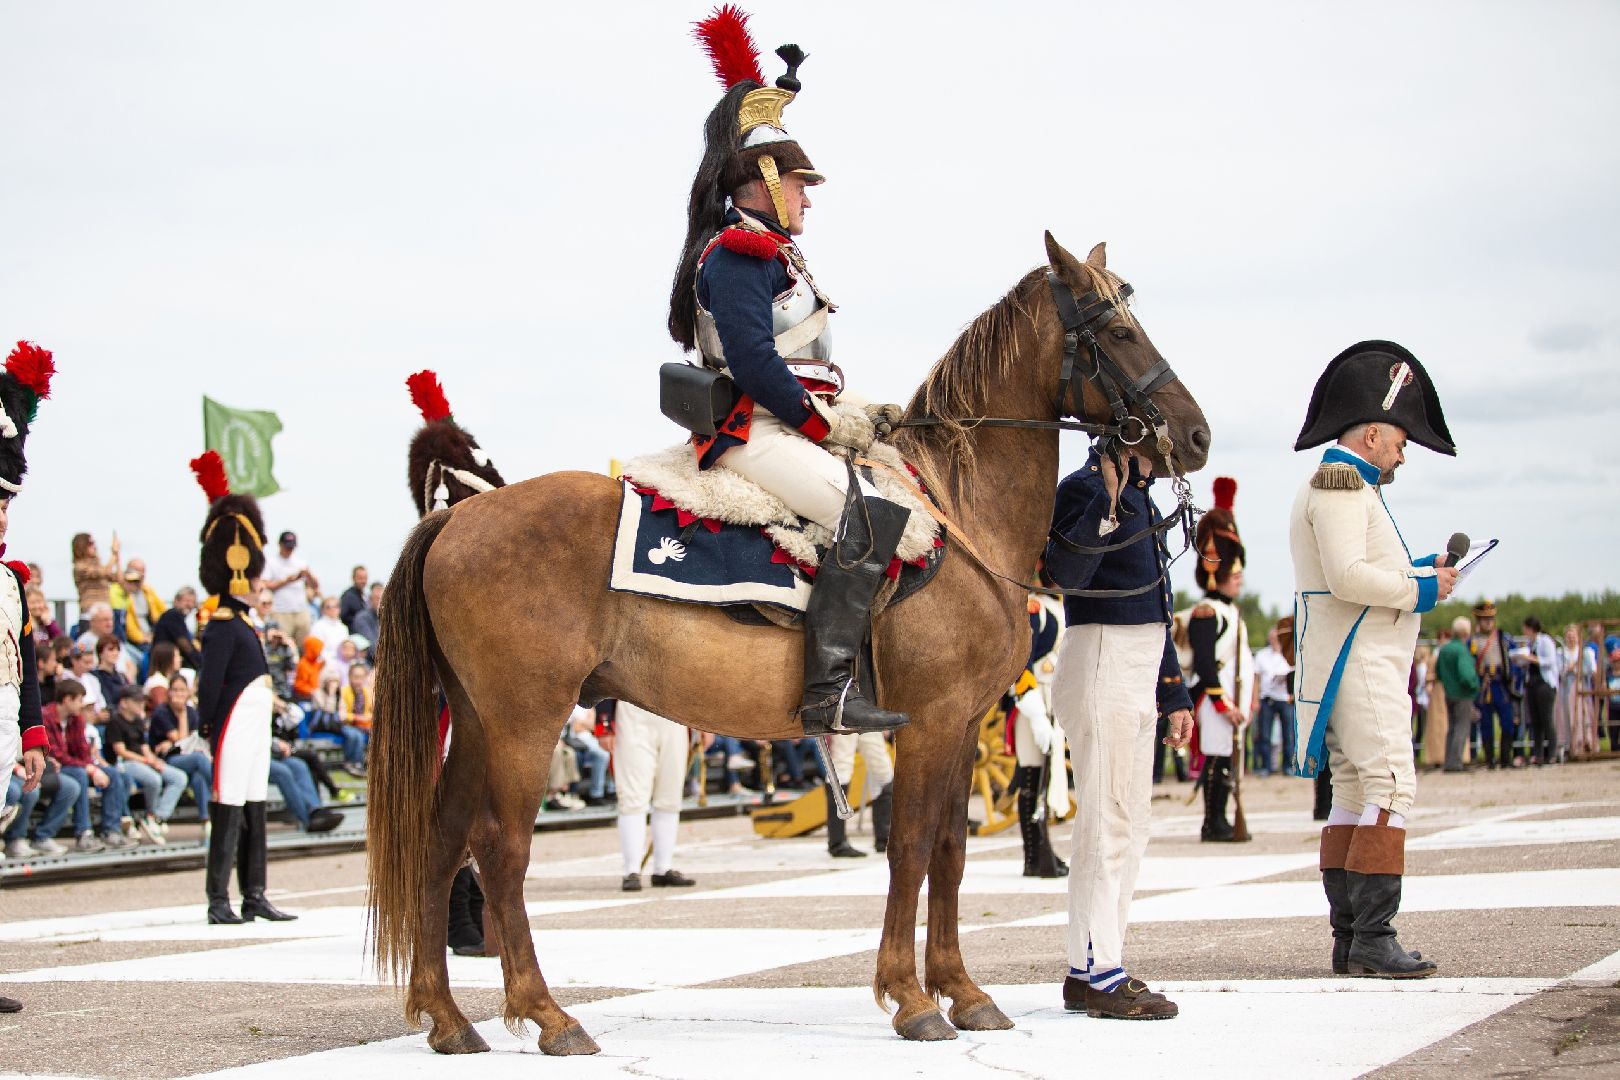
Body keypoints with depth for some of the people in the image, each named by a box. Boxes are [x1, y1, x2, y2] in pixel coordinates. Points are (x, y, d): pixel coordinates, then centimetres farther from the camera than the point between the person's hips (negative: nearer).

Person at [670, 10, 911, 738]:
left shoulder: (771, 256, 22)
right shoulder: (738, 256, -10)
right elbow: (753, 363, -21)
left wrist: (857, 411, 11)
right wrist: (827, 421, -15)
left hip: (784, 427, 11)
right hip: (753, 433, -11)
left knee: (901, 495, 17)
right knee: (870, 515, -29)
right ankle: (828, 690, -33)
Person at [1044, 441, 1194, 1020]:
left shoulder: (1141, 499, 18)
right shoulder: (1085, 487, -11)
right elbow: (1065, 572, -28)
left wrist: (1174, 696, 23)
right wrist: (1105, 503, -36)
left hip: (1137, 674, 10)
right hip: (1100, 669, -10)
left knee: (1129, 827, 13)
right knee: (1107, 825, -8)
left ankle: (1098, 967, 19)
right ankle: (1094, 973, -3)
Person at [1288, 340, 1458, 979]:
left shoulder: (1338, 483, 21)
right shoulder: (1342, 483, -12)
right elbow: (1348, 575, -23)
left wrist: (1418, 571, 14)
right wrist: (1419, 591, -12)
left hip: (1360, 663, 11)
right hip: (1360, 664, -11)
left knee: (1354, 794, 10)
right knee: (1390, 786, -15)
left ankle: (1347, 940, 12)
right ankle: (1372, 937, -18)